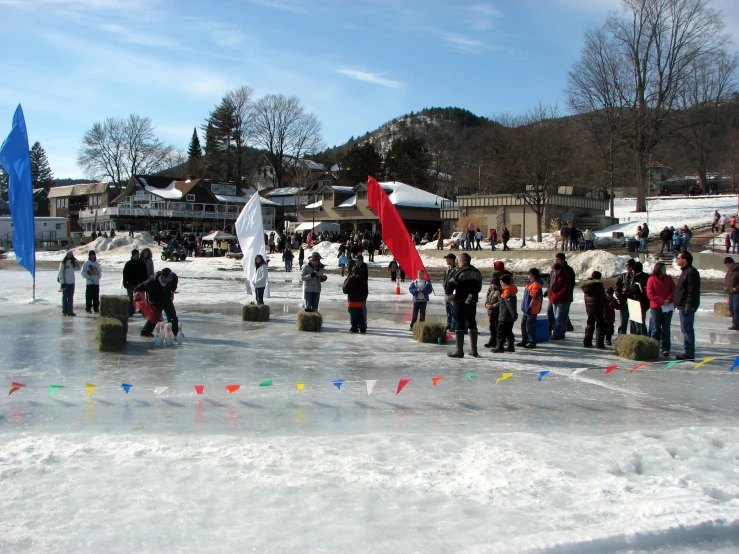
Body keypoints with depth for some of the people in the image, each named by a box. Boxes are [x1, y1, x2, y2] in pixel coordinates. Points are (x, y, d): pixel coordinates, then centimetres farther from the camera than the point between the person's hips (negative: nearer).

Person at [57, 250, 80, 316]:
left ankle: (70, 311, 11)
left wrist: (77, 262, -2)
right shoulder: (63, 263, -5)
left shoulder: (73, 262, 10)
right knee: (65, 297, 1)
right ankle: (64, 311, 6)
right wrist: (62, 282, -12)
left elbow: (77, 268, 13)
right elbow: (60, 273, -7)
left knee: (71, 298, 7)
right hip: (65, 283, -5)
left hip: (72, 282, 5)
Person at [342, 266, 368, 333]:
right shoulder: (362, 280, 4)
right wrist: (364, 299, 22)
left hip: (352, 301, -4)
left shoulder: (350, 279, -9)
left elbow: (345, 290, -7)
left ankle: (354, 328, 2)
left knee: (353, 316, 2)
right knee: (361, 316, 10)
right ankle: (362, 329, 10)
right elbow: (366, 291, 10)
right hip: (361, 301, 4)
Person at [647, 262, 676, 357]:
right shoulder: (652, 279, -1)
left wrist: (669, 299, -14)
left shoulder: (668, 278, 9)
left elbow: (674, 290, 4)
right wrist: (662, 301, -15)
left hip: (668, 307, 3)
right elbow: (650, 294, -8)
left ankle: (665, 349, 7)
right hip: (656, 307, -3)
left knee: (666, 329, 4)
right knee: (656, 329, 1)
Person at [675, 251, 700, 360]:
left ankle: (689, 353, -5)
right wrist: (679, 304, 21)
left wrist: (688, 306, -24)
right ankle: (688, 352, 20)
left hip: (687, 306, -11)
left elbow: (692, 291, -22)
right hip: (683, 306, 11)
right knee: (686, 330, 14)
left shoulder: (691, 272, -16)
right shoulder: (685, 271, 18)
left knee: (687, 330, -8)